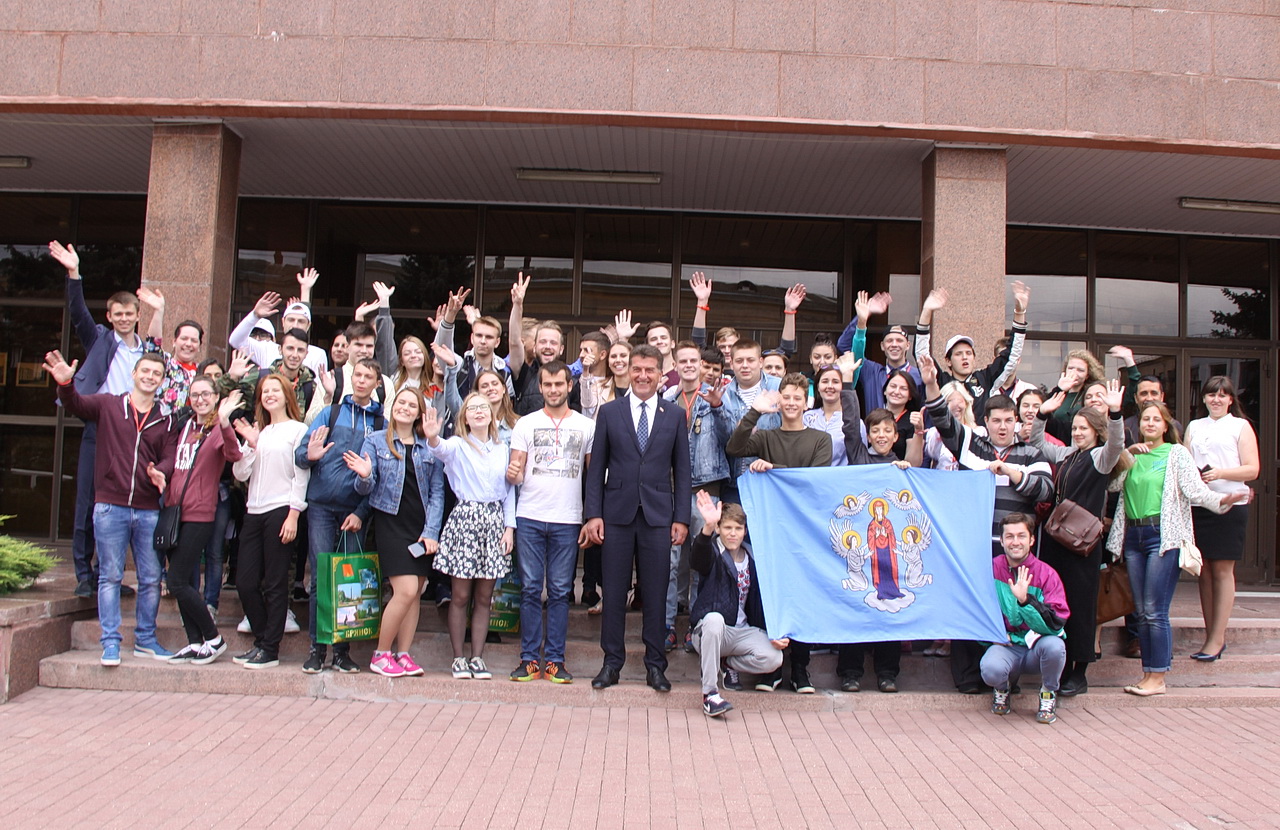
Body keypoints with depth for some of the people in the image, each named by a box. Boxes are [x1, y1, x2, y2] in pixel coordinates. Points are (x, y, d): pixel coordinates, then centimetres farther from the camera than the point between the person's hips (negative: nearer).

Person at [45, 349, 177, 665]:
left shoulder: (165, 421, 10)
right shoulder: (108, 405, 5)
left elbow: (170, 458, 4)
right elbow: (75, 405, -9)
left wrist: (161, 472, -18)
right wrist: (66, 383, -29)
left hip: (148, 511, 3)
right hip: (110, 507, -2)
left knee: (151, 578, 7)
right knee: (110, 576, 2)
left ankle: (145, 639, 19)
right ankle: (110, 642, 9)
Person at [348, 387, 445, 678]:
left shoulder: (429, 447, 8)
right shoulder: (375, 441, 4)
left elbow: (437, 492, 4)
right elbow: (365, 489, 1)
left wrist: (431, 531, -5)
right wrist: (365, 477, -23)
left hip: (422, 528, 3)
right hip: (390, 523, -3)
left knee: (415, 593, 3)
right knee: (406, 590, -13)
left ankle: (403, 654, 14)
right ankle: (381, 654, 3)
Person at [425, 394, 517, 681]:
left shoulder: (502, 449, 11)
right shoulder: (457, 445, 1)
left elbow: (509, 491, 12)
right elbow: (441, 449, -23)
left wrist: (509, 527, 2)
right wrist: (432, 437, -46)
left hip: (494, 522, 3)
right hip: (464, 519, -3)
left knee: (484, 597, 5)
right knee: (461, 595, 0)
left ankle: (477, 657, 13)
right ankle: (458, 658, 10)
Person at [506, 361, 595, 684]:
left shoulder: (586, 426, 7)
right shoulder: (526, 424, 7)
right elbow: (516, 473, 6)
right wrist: (512, 474, -18)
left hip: (567, 520, 0)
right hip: (530, 517, 0)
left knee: (560, 592, 4)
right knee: (530, 589, 3)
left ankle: (555, 660, 11)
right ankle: (530, 658, 11)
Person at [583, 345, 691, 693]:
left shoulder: (675, 416, 7)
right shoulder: (609, 412, 5)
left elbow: (682, 471, 7)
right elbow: (597, 467, 4)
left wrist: (681, 518, 0)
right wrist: (593, 514, -3)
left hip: (658, 515, 0)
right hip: (617, 514, 0)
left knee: (656, 594, 5)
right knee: (613, 592, 6)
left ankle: (655, 664, 16)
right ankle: (612, 661, 18)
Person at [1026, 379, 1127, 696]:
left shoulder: (1100, 456, -2)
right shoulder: (1065, 455, 16)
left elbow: (1115, 444, -23)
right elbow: (1036, 443, 25)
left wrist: (1115, 412, -38)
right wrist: (1043, 414, 10)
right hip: (1053, 537, 7)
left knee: (1079, 604, -2)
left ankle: (1080, 673, 7)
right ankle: (1061, 667, 18)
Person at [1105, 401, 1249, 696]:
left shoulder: (1177, 453, 2)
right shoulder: (1132, 455, 15)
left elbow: (1195, 489, -10)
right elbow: (1115, 484, 5)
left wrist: (1222, 499, -27)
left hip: (1163, 536, -5)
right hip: (1133, 535, 5)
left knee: (1155, 611, -7)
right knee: (1142, 612, 8)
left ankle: (1158, 678, 1)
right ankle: (1148, 673, 16)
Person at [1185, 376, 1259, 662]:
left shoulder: (1241, 426, 5)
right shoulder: (1194, 427, 17)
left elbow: (1252, 469, -2)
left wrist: (1221, 472, -17)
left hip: (1229, 505, -4)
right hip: (1197, 506, 4)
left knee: (1222, 571, -3)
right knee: (1204, 571, 4)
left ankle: (1217, 639, 0)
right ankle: (1211, 636, 10)